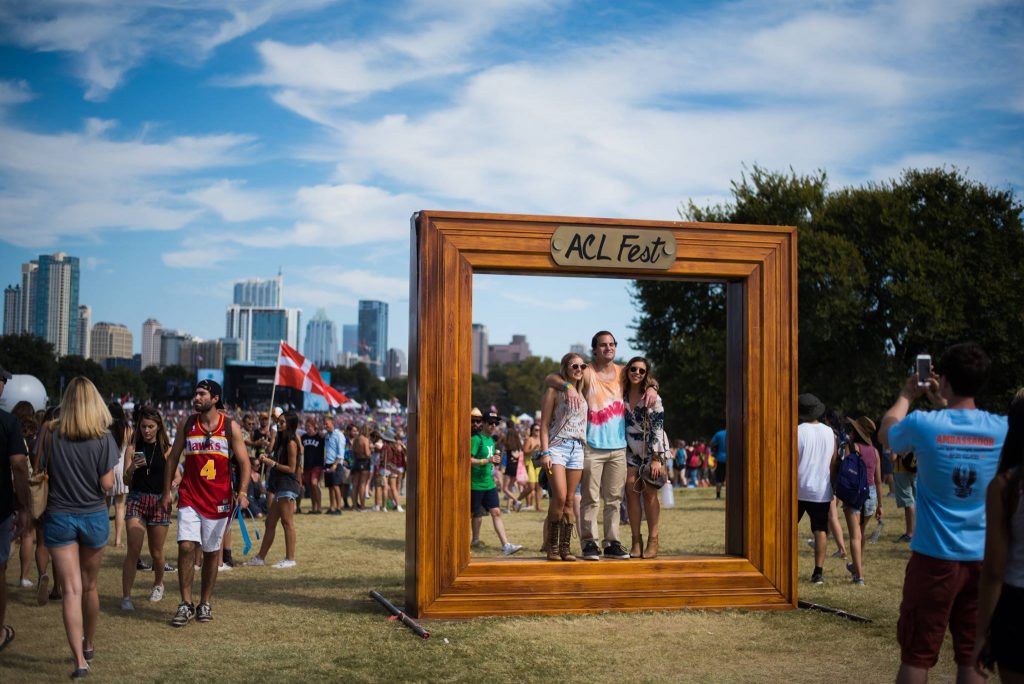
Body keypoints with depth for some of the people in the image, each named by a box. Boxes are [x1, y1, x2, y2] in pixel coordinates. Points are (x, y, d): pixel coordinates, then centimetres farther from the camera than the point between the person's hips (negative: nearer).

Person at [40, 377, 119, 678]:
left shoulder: (52, 436, -6)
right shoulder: (104, 439, -8)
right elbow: (107, 485, -10)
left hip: (59, 517, -1)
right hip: (94, 517, 1)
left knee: (72, 590, -4)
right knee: (89, 586, 19)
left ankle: (80, 660, -14)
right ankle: (88, 645, 37)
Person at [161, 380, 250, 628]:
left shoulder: (230, 427, -2)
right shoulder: (186, 425, 4)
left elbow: (244, 462, -2)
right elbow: (173, 458, 10)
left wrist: (242, 492, -16)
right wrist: (166, 492, 6)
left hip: (218, 499, -1)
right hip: (190, 497, 1)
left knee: (212, 552, 7)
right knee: (186, 547, -12)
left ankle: (205, 603, 20)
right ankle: (186, 604, -2)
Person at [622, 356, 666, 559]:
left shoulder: (652, 396, -9)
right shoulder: (622, 395, 4)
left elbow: (657, 428, -11)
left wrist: (656, 459, -16)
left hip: (651, 449, -3)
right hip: (631, 450, 3)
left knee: (650, 493, -6)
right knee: (631, 491, -5)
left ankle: (653, 541, -2)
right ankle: (636, 541, 0)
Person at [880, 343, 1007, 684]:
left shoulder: (924, 424, -12)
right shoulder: (1001, 429, -4)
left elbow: (886, 433, 12)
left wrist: (906, 396, 26)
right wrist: (944, 403, 27)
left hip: (934, 558, -3)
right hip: (983, 560, 3)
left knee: (916, 657, 5)